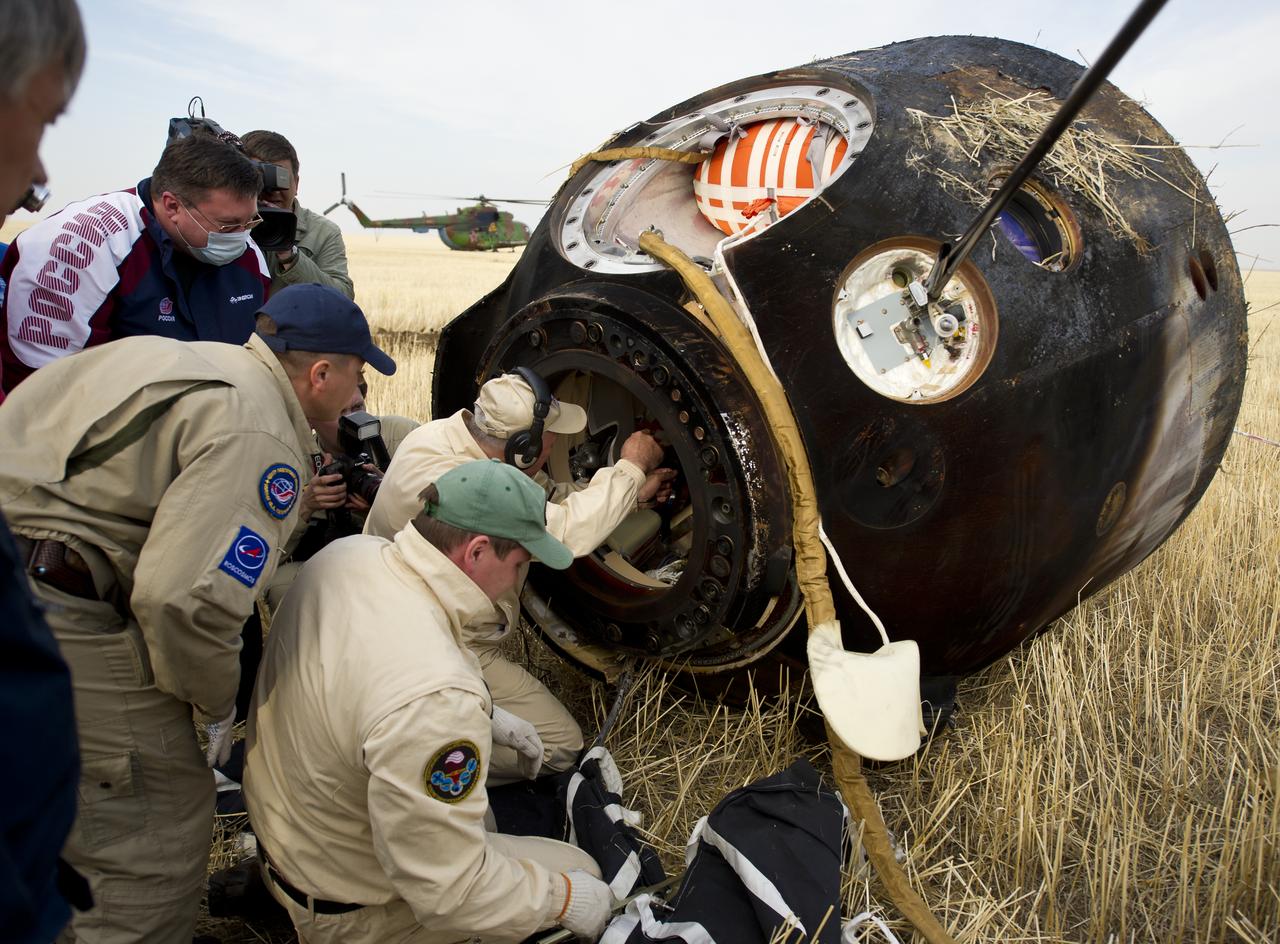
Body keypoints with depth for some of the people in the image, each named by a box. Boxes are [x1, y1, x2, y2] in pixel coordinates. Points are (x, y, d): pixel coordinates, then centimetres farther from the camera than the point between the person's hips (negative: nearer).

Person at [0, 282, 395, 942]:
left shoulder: (182, 356, 14)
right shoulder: (257, 437, -16)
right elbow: (185, 597, -25)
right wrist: (215, 704, -7)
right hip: (56, 614, -10)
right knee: (158, 839, 2)